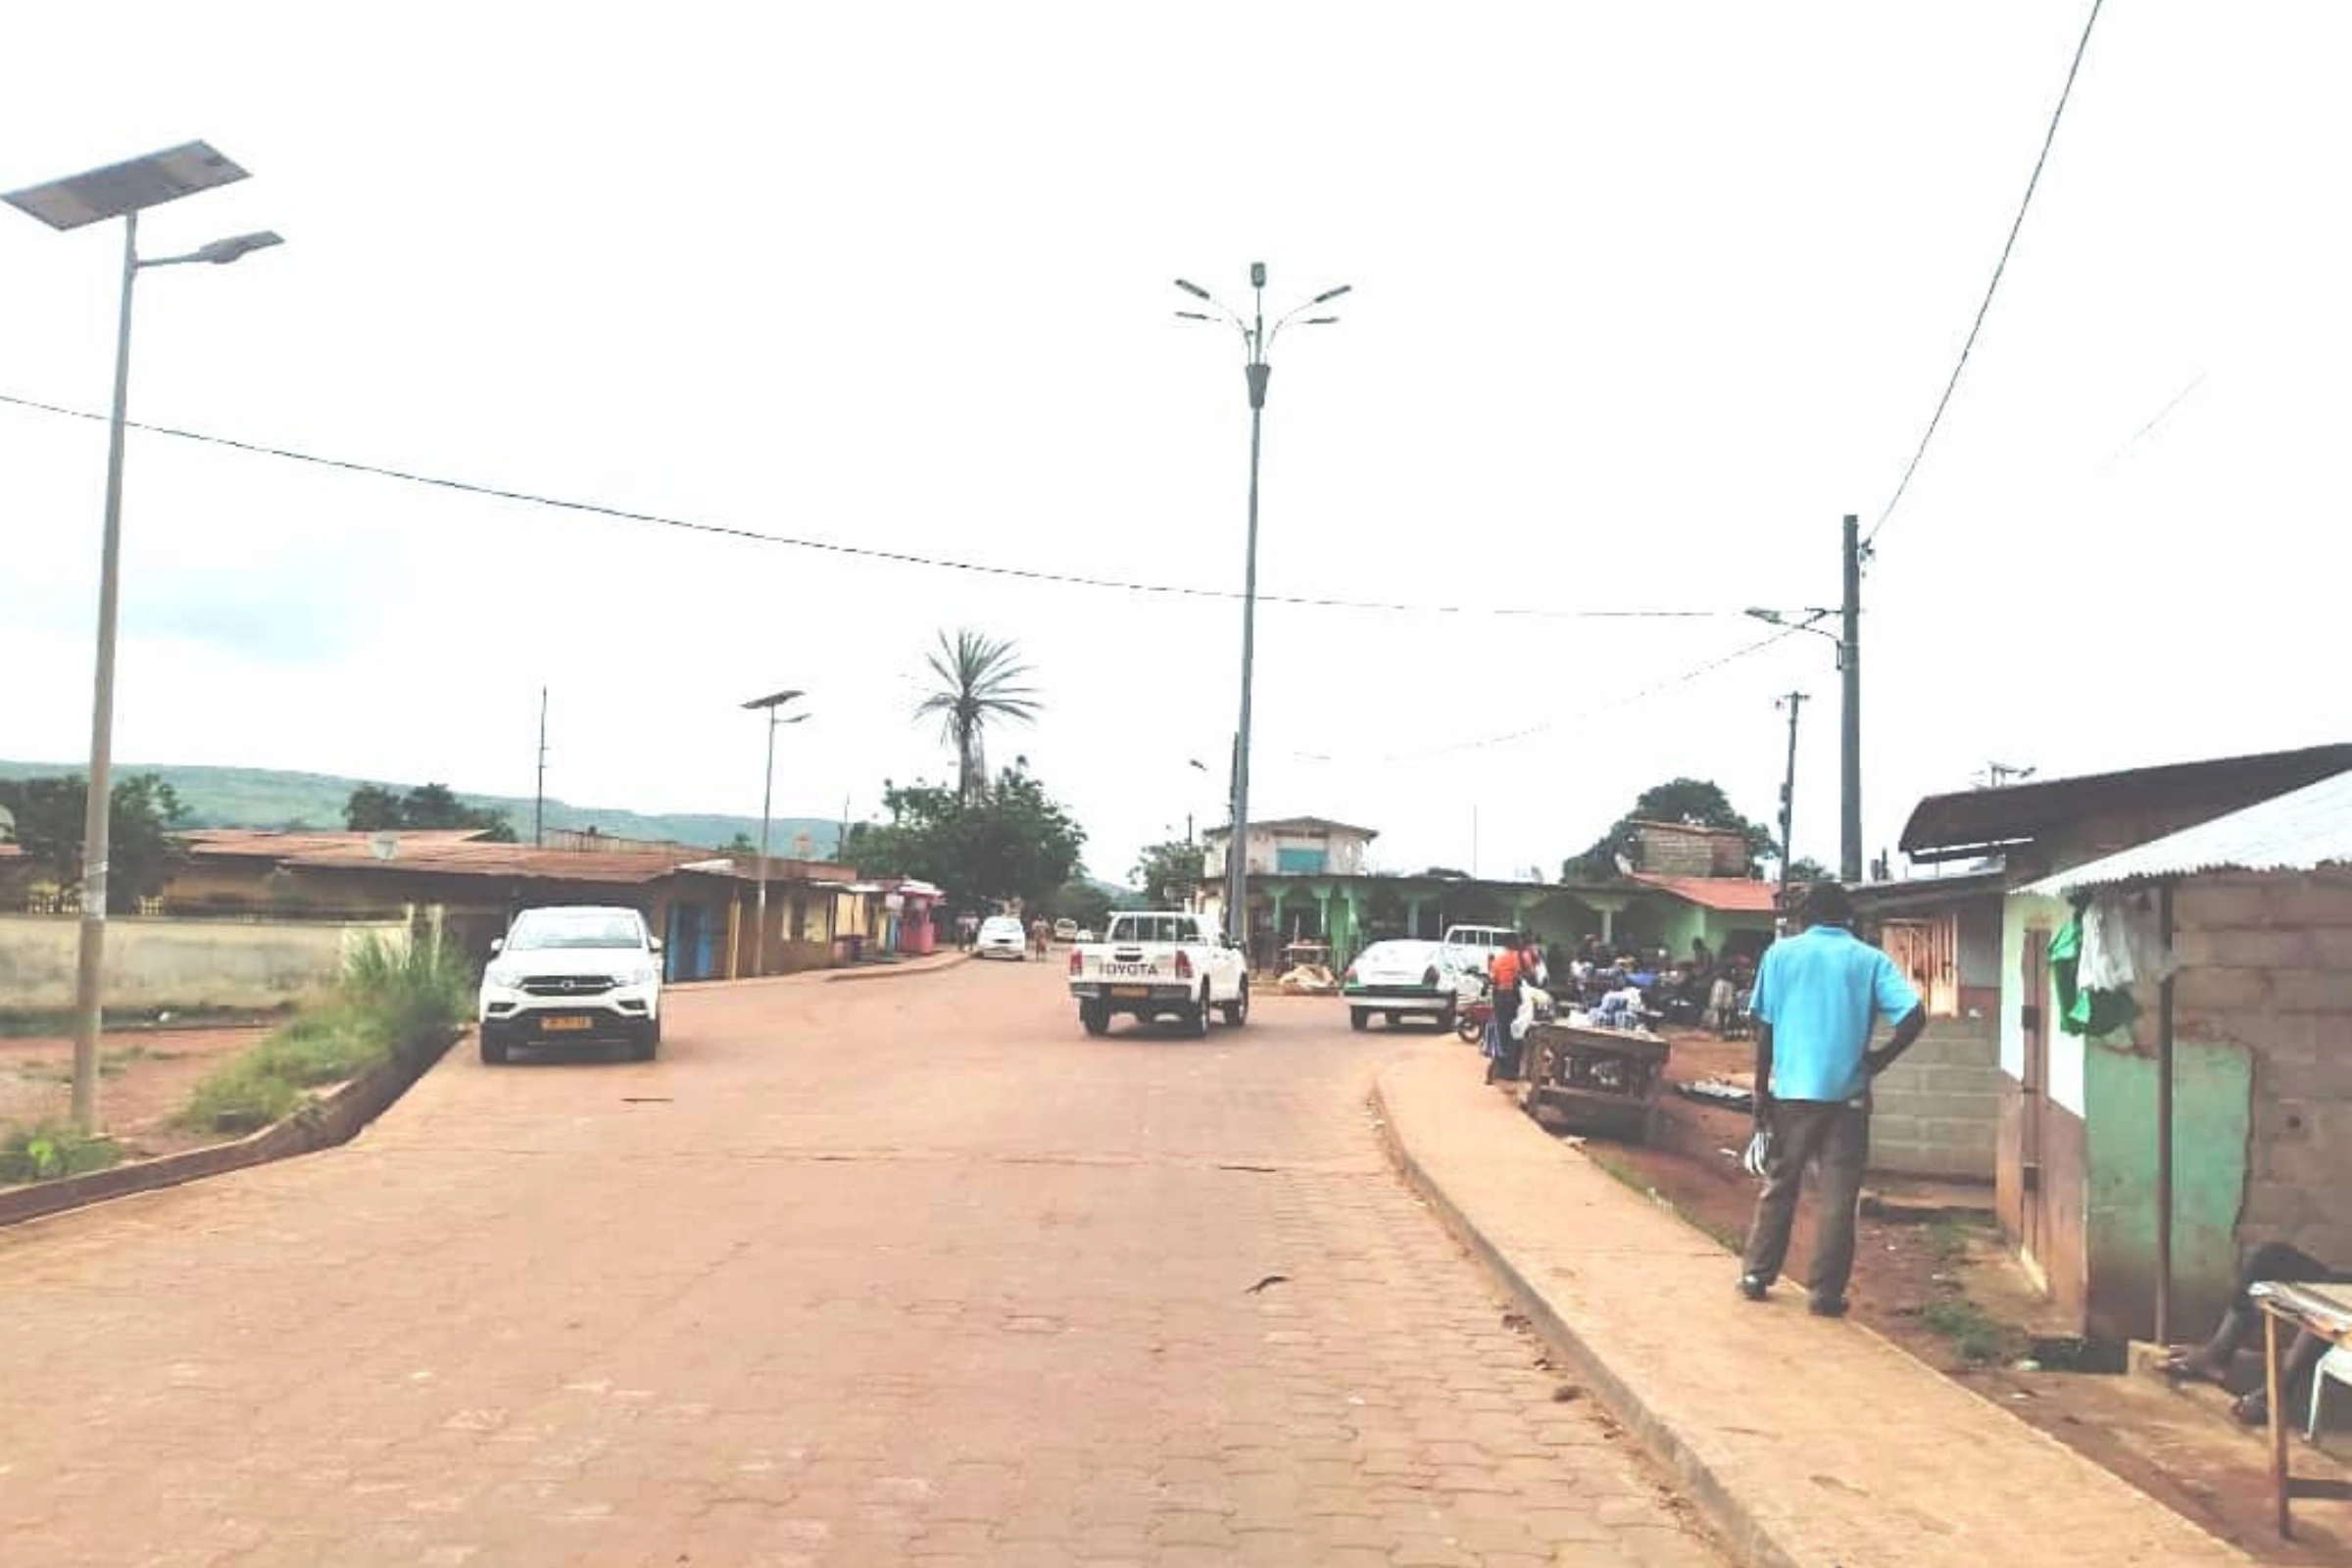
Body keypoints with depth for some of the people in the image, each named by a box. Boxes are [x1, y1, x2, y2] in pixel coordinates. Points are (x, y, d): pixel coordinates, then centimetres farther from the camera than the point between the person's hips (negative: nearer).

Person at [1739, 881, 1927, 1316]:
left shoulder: (1781, 953, 3)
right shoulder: (1870, 960, 3)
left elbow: (1765, 1029, 0)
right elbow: (1915, 1016, -10)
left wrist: (1761, 1091, 5)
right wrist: (1880, 1059, 2)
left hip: (1791, 1090, 1)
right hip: (1847, 1094, 0)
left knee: (1778, 1186, 14)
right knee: (1838, 1197, 5)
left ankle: (1756, 1275, 18)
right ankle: (1827, 1292, 6)